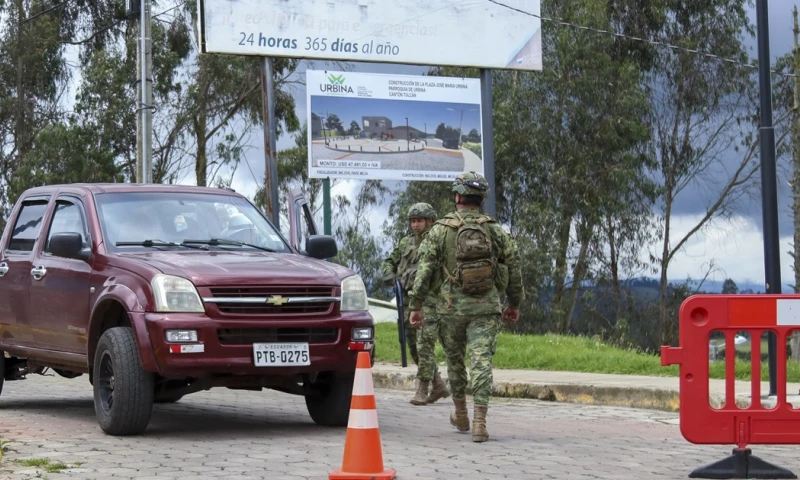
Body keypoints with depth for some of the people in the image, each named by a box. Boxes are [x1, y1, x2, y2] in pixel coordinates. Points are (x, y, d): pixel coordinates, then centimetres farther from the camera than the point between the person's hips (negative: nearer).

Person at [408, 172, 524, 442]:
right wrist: (514, 304, 19)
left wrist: (416, 305, -1)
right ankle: (479, 423, -15)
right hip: (486, 308, 0)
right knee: (481, 362, -5)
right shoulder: (495, 230, 5)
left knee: (454, 359, 18)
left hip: (452, 306, 0)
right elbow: (513, 268, 8)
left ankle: (461, 415, 32)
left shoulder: (441, 230, -1)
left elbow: (425, 270, -5)